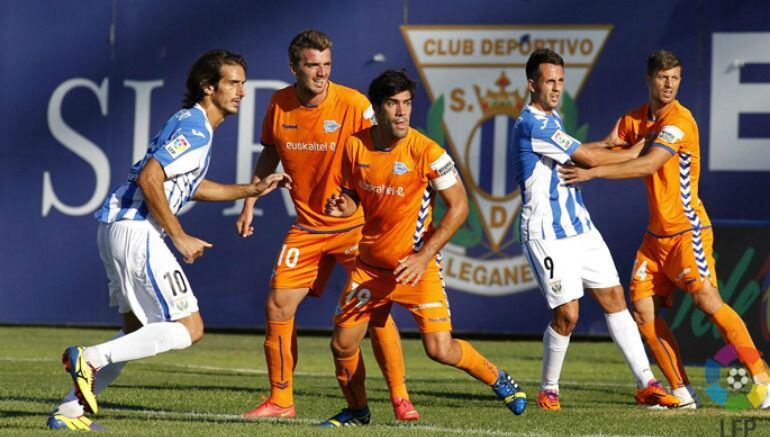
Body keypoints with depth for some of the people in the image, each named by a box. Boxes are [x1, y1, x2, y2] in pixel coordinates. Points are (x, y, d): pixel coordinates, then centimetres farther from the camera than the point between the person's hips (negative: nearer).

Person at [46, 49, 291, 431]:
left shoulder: (194, 124, 19)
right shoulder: (195, 129, -13)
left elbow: (191, 186, 33)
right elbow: (149, 179, -22)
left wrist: (253, 189, 29)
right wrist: (180, 237, -16)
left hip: (117, 228, 10)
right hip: (136, 231, -10)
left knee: (138, 333, 17)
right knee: (188, 329, -8)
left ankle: (69, 411, 15)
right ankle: (91, 358, -13)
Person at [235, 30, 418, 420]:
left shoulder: (354, 105, -15)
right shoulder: (279, 105, -1)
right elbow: (270, 154, 16)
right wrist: (249, 203, 12)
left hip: (355, 224, -4)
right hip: (308, 225, 4)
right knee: (278, 304, -2)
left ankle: (400, 399, 2)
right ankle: (280, 401, 11)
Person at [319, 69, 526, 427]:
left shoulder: (426, 152, -17)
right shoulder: (355, 146, -4)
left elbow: (459, 206, -11)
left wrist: (424, 256, -18)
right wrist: (344, 205, -12)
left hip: (417, 264, -4)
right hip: (370, 263, 4)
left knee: (440, 350, -14)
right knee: (342, 344, 2)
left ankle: (496, 378, 15)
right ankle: (357, 411, 29)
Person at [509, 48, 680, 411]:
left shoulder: (551, 120, 15)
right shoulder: (532, 124, -17)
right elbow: (588, 158, -16)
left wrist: (606, 143, 21)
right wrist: (632, 153, -3)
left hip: (580, 227, 9)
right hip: (548, 234, -9)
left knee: (614, 298, 4)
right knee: (567, 314, -12)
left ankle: (646, 384, 4)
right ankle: (548, 390, 8)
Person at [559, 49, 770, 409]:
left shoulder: (679, 120, -15)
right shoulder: (636, 119, 10)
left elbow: (647, 165, -24)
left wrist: (593, 172, -25)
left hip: (687, 230, -7)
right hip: (657, 234, 8)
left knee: (707, 300, -18)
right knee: (643, 311, -1)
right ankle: (683, 392, 5)